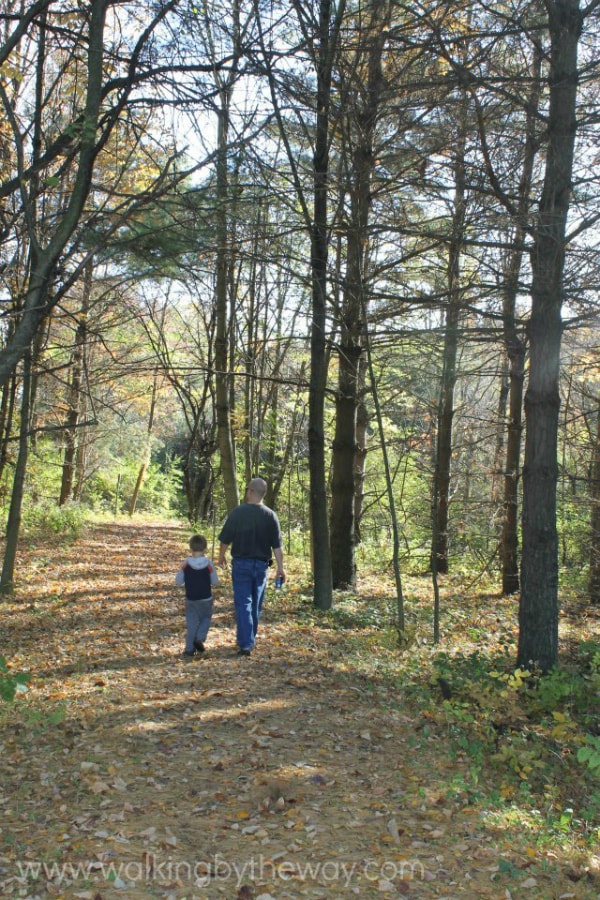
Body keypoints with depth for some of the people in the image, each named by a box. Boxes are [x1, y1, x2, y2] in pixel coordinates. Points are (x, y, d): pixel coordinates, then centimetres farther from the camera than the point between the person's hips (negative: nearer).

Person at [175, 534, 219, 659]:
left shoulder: (185, 564, -9)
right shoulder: (209, 564, -10)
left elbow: (178, 581, -3)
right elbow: (215, 582, -3)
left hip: (190, 600, 1)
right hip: (206, 599, -1)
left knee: (191, 624, 9)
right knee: (206, 618, 19)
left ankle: (189, 650, 8)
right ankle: (199, 638, -4)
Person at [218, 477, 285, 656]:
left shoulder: (237, 512, -10)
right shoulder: (270, 515, -4)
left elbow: (225, 539, -4)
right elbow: (277, 546, -4)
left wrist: (221, 555, 15)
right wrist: (280, 568, 2)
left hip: (241, 563, -2)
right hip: (261, 564, 2)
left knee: (243, 603, -1)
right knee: (256, 604, 16)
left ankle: (245, 645, -8)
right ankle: (250, 640, 28)